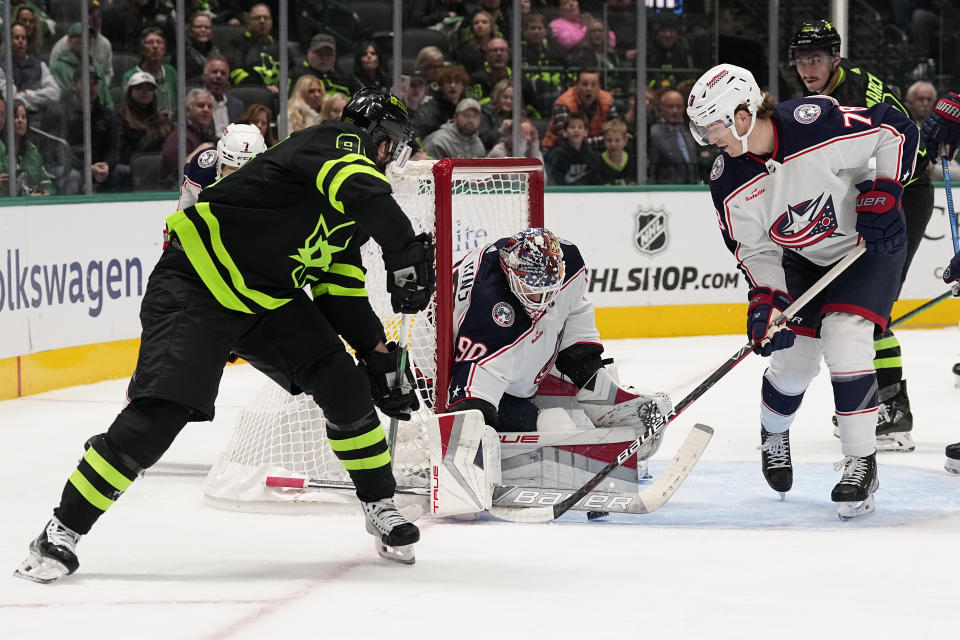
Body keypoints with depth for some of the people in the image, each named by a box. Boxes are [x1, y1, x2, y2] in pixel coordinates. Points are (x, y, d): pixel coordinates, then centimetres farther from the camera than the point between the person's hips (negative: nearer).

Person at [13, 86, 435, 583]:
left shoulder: (350, 213, 13)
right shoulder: (338, 142, -14)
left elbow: (341, 290, 17)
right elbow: (366, 194, -36)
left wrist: (377, 353, 11)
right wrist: (406, 254, -31)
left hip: (269, 299, 9)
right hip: (196, 286, -9)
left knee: (343, 383, -2)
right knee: (160, 412, -18)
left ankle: (380, 505, 16)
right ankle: (62, 531, -9)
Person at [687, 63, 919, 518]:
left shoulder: (817, 123, -31)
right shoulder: (728, 184, -16)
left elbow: (897, 131, -21)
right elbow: (753, 249, -7)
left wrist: (883, 191, -27)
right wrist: (766, 299, -22)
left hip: (869, 245, -4)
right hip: (801, 259, 4)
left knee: (844, 338, -21)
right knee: (794, 356, 3)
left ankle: (862, 463, -14)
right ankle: (773, 434, 37)